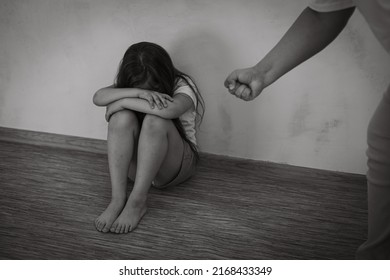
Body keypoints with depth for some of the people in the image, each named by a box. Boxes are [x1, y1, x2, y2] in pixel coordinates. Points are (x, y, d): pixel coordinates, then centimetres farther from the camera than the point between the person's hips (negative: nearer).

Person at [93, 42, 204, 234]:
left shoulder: (182, 86, -15)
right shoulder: (127, 85, -2)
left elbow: (170, 110, -39)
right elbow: (98, 97, -22)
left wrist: (123, 101, -29)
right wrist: (137, 93, -36)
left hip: (174, 165, -3)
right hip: (136, 163, 3)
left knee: (155, 120, -34)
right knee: (122, 117, -27)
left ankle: (137, 202, -32)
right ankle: (118, 199, -31)